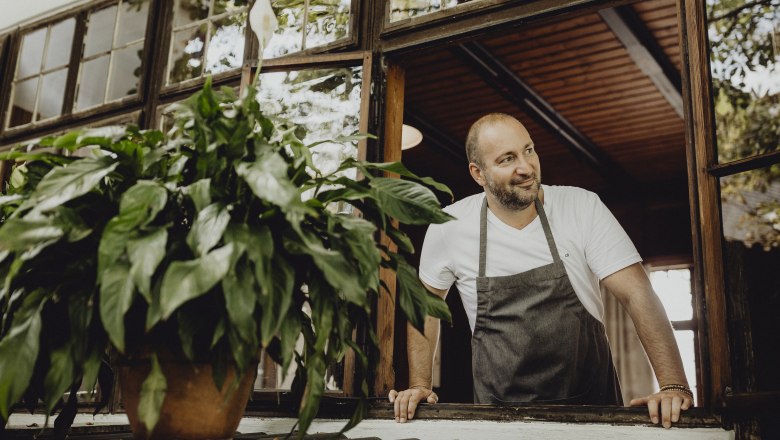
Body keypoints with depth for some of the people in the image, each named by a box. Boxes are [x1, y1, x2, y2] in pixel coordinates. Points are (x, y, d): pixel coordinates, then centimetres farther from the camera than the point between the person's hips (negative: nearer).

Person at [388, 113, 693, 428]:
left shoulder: (583, 207, -5)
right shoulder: (449, 226, -3)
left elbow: (637, 294, -10)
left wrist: (674, 386, -20)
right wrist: (419, 386, 4)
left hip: (590, 404, 1)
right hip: (498, 411, 0)